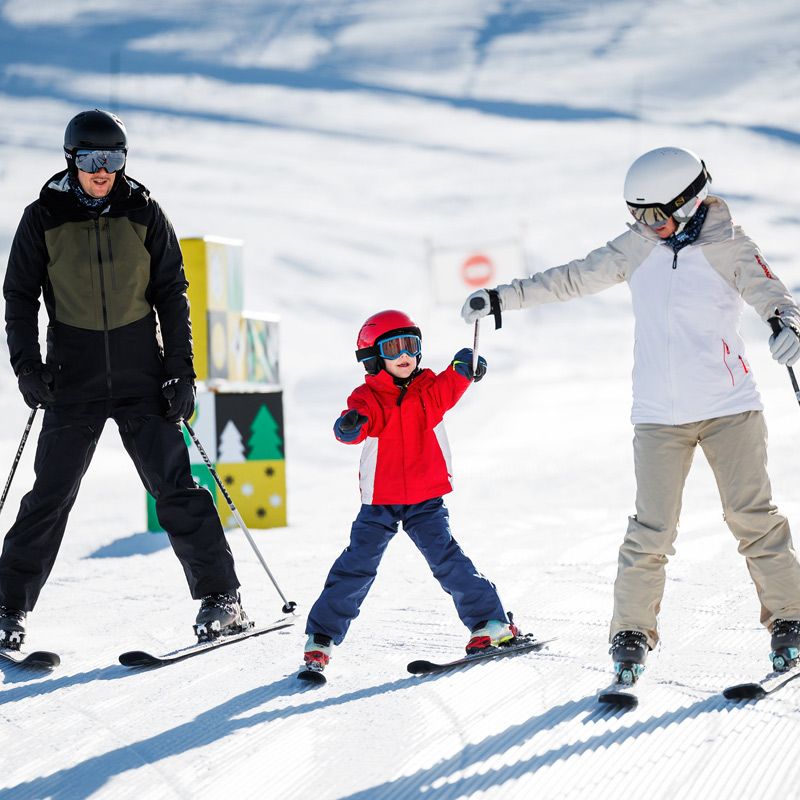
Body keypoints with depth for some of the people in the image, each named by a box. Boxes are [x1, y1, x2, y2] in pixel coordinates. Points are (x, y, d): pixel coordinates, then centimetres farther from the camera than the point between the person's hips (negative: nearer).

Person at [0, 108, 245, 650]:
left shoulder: (144, 214, 3)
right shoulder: (44, 219, 1)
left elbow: (172, 296, 6)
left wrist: (181, 372, 0)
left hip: (143, 380, 0)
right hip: (74, 383, 0)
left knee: (176, 488, -5)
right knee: (50, 498, 0)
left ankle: (221, 598, 2)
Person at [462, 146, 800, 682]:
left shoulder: (730, 248, -4)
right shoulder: (639, 247, 7)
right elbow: (574, 279, 14)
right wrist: (501, 299, 14)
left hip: (730, 407, -2)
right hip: (659, 415, 2)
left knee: (754, 517, -5)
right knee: (653, 530, -5)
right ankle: (632, 633, 6)